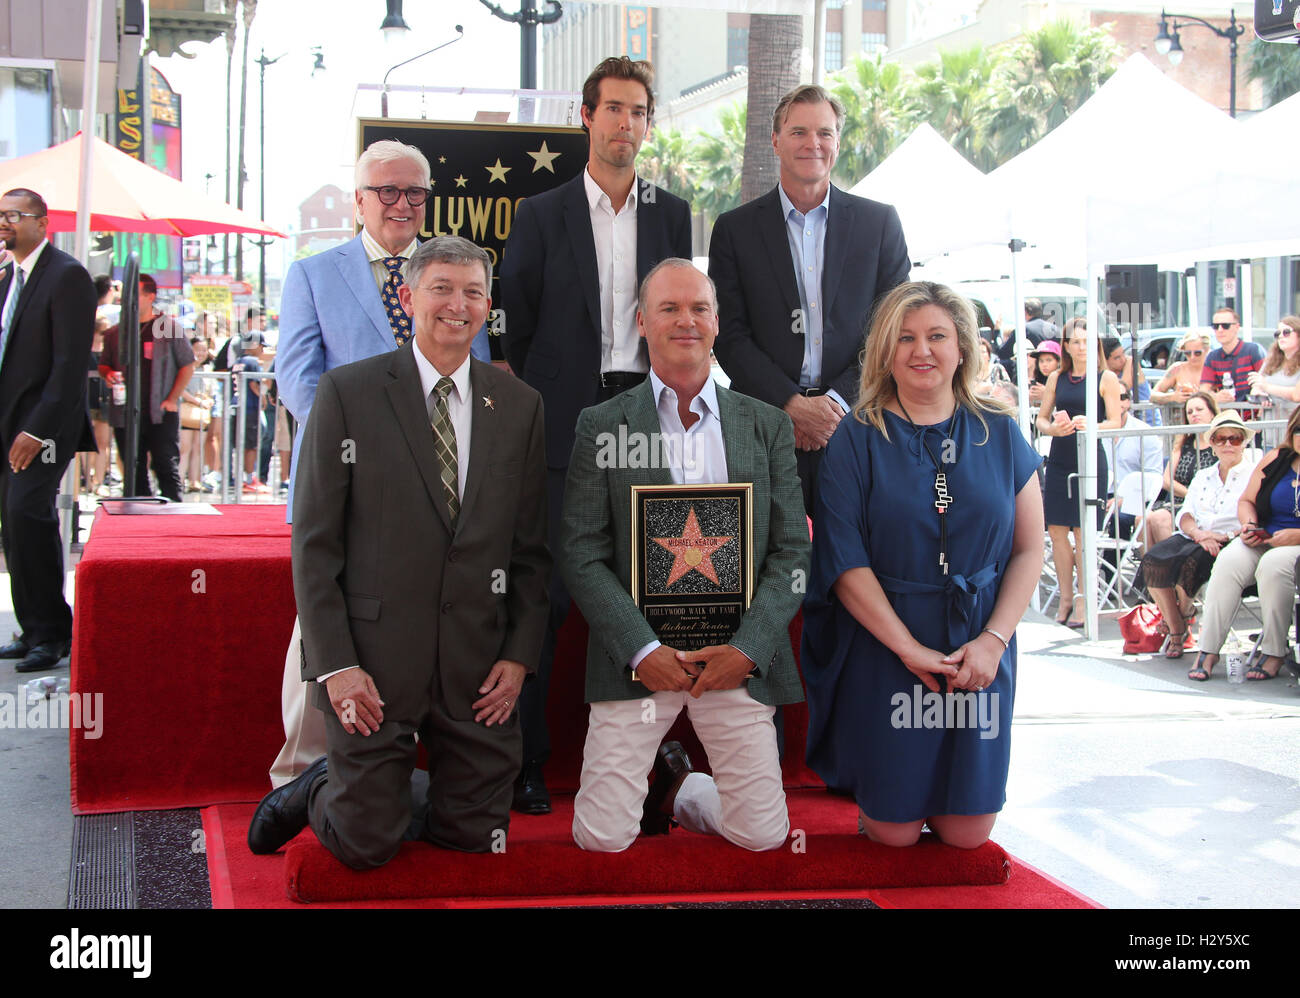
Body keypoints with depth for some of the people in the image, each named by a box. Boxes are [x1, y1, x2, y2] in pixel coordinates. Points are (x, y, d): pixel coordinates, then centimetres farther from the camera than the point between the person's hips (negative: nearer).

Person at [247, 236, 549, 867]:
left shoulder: (519, 405, 7)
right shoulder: (347, 393, -3)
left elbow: (533, 547, 10)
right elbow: (314, 541, -5)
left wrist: (520, 654, 1)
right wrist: (334, 664, -11)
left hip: (479, 665, 3)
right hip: (375, 658, -3)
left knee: (477, 837, 7)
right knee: (365, 848, 1)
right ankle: (319, 790, 32)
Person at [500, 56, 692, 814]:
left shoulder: (672, 214, 12)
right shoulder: (542, 216, 5)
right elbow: (517, 331, 4)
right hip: (563, 428, -2)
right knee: (547, 595, -4)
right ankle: (525, 764, 3)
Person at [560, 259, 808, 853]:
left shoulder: (768, 427, 8)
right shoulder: (601, 426, 3)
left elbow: (792, 552, 5)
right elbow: (581, 555, -3)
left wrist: (747, 648, -9)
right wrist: (642, 649, -13)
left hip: (740, 656, 2)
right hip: (636, 654, -2)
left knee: (764, 834, -2)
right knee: (601, 838, -6)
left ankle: (678, 789, 29)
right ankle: (643, 784, 29)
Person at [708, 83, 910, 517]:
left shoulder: (880, 222, 9)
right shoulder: (734, 229, 7)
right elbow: (731, 337, 1)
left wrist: (839, 401, -7)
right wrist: (794, 406, -10)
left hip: (856, 420, 1)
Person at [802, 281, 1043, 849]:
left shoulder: (999, 435, 4)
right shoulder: (857, 440, -3)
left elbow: (1029, 550, 4)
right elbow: (844, 561, -9)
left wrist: (993, 640, -10)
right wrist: (909, 648, -16)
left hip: (979, 647, 2)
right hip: (883, 643, -2)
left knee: (967, 834, 3)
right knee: (894, 832, 1)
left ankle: (944, 794, 35)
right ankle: (867, 787, 32)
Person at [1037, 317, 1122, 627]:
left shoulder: (1106, 378, 1)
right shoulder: (1056, 378, 12)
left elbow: (1115, 422, -3)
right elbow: (1041, 418, 12)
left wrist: (1090, 426, -22)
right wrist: (1053, 428, -10)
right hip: (1059, 459, 4)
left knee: (1082, 531, -2)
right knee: (1056, 529, 3)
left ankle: (1083, 601, 6)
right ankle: (1066, 597, 15)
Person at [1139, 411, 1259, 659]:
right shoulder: (1203, 476, 23)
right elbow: (1185, 515, 12)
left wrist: (1227, 537, -20)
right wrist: (1198, 533, -11)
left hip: (1229, 542, -5)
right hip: (1193, 537, 5)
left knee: (1190, 561, -35)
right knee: (1153, 560, -24)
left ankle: (1182, 616, -4)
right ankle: (1175, 630, -13)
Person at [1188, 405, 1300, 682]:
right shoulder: (1276, 459, 10)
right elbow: (1247, 501, 17)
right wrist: (1249, 524, -3)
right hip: (1264, 541, 4)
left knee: (1273, 565, -35)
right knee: (1229, 561, -25)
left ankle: (1274, 653, -21)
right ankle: (1208, 650, -23)